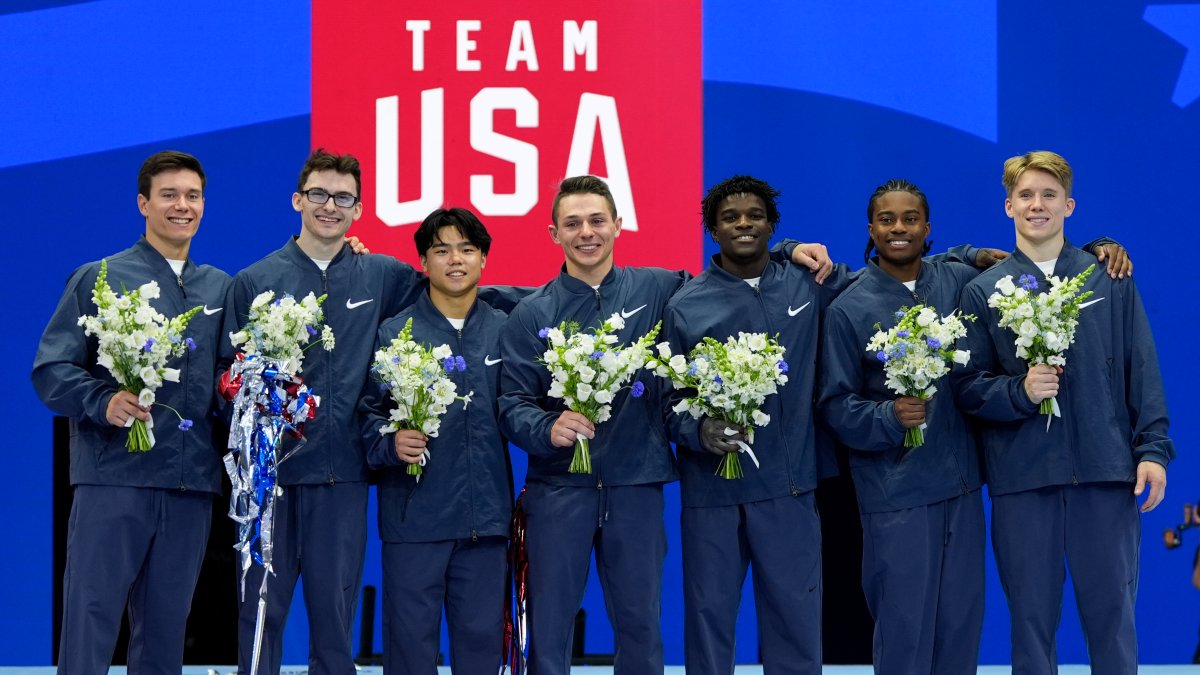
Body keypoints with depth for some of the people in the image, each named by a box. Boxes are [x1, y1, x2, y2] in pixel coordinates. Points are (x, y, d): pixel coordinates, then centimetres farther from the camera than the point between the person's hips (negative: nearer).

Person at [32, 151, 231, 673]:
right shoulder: (98, 279, 4)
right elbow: (51, 370, -1)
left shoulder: (221, 289, 16)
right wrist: (103, 402, -18)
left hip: (191, 486, 4)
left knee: (164, 631, 8)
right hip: (113, 477, -4)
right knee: (89, 626, -7)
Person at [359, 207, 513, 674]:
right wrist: (390, 443, -18)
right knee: (411, 636, 1)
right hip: (413, 514, -2)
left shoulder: (505, 331, 9)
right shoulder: (394, 333, 3)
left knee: (483, 636, 5)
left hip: (485, 516, 2)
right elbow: (367, 411, 0)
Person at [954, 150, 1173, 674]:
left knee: (1112, 613, 3)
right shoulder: (983, 292, 6)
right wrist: (1020, 391, -14)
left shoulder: (1110, 280, 7)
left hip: (1108, 473, 0)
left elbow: (1141, 371, 6)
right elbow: (968, 387, 3)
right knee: (1031, 618, 5)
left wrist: (1153, 449, -2)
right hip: (1021, 476, 0)